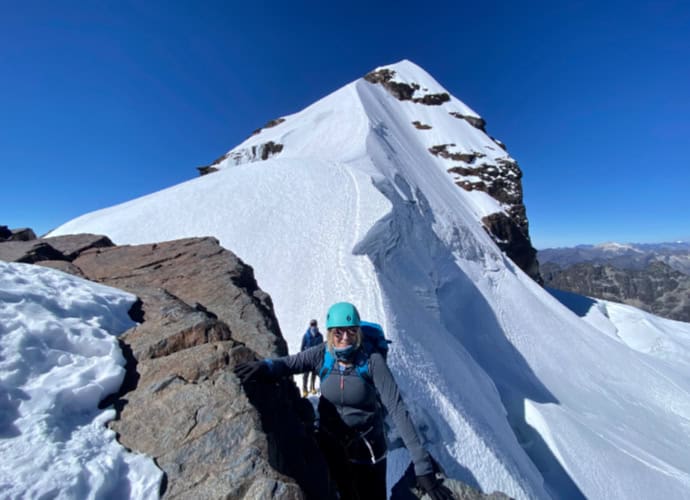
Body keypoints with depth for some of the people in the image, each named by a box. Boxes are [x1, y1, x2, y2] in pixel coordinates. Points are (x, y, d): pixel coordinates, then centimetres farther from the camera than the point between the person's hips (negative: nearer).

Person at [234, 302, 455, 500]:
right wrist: (265, 366, -37)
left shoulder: (372, 361, -25)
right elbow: (288, 363, -13)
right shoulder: (323, 354, -16)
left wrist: (423, 467, -29)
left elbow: (397, 409, -26)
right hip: (330, 445, 3)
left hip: (366, 449, -2)